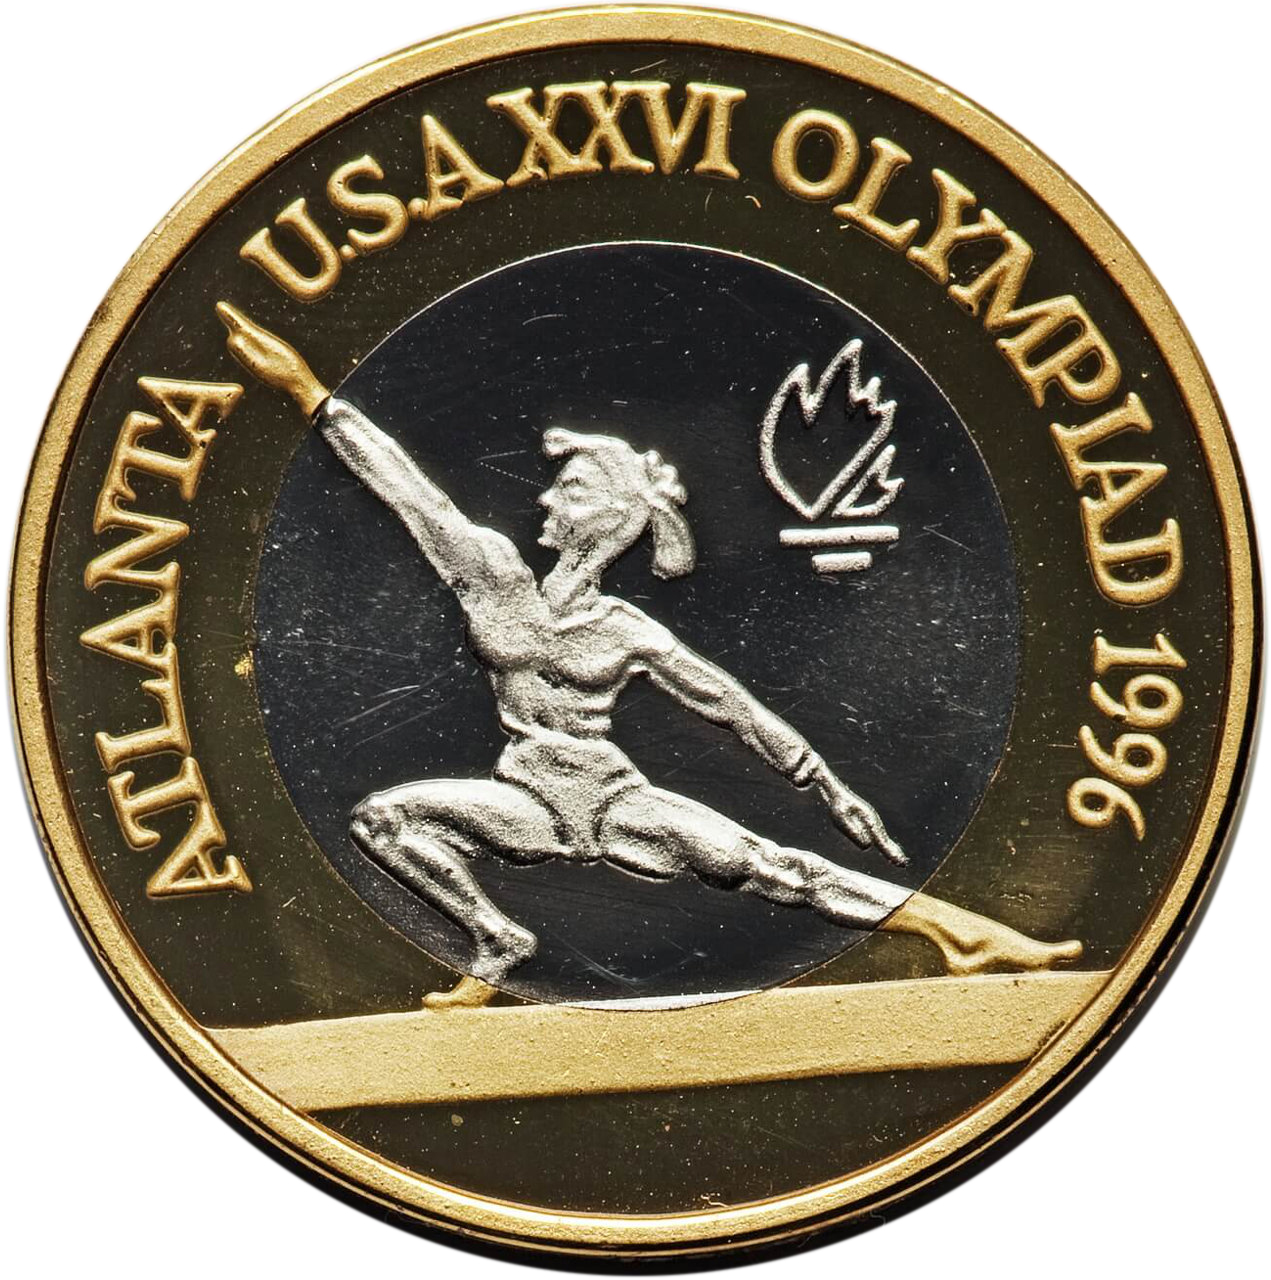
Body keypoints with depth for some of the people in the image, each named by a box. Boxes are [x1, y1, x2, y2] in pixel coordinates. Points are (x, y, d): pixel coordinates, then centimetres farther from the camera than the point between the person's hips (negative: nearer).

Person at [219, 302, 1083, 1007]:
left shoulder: (633, 634, -2)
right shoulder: (494, 575, 0)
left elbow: (741, 710, 3)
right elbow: (408, 488, 0)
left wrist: (833, 792, 2)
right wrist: (310, 392, -1)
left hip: (615, 807, -2)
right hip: (529, 804, 2)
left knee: (767, 865, -19)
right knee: (381, 817, -20)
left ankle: (964, 933, -20)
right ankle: (498, 945, -8)